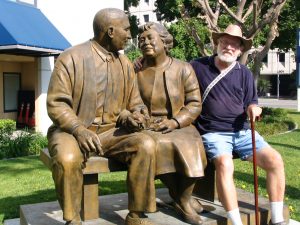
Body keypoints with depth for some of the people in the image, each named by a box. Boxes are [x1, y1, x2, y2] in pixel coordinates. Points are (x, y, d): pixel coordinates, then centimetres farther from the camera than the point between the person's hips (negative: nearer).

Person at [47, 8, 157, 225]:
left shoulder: (125, 64, 11)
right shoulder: (71, 58, -6)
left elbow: (135, 104, 15)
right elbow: (56, 104, -10)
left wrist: (132, 117, -9)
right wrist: (78, 129, -26)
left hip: (111, 131, 4)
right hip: (73, 130, -4)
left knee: (146, 144, -23)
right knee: (68, 158, -36)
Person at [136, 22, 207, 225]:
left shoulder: (183, 68, 1)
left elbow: (195, 104, -1)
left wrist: (175, 122, -16)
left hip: (178, 126, 1)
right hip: (147, 127, 0)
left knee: (189, 147, -31)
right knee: (159, 146, -33)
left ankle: (184, 199, -6)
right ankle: (182, 198, -9)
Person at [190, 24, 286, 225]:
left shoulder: (245, 74, 11)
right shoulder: (198, 66, 2)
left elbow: (251, 105, 17)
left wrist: (253, 108, -5)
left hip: (242, 131, 4)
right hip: (213, 133, -4)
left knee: (275, 160, -15)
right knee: (224, 163, -34)